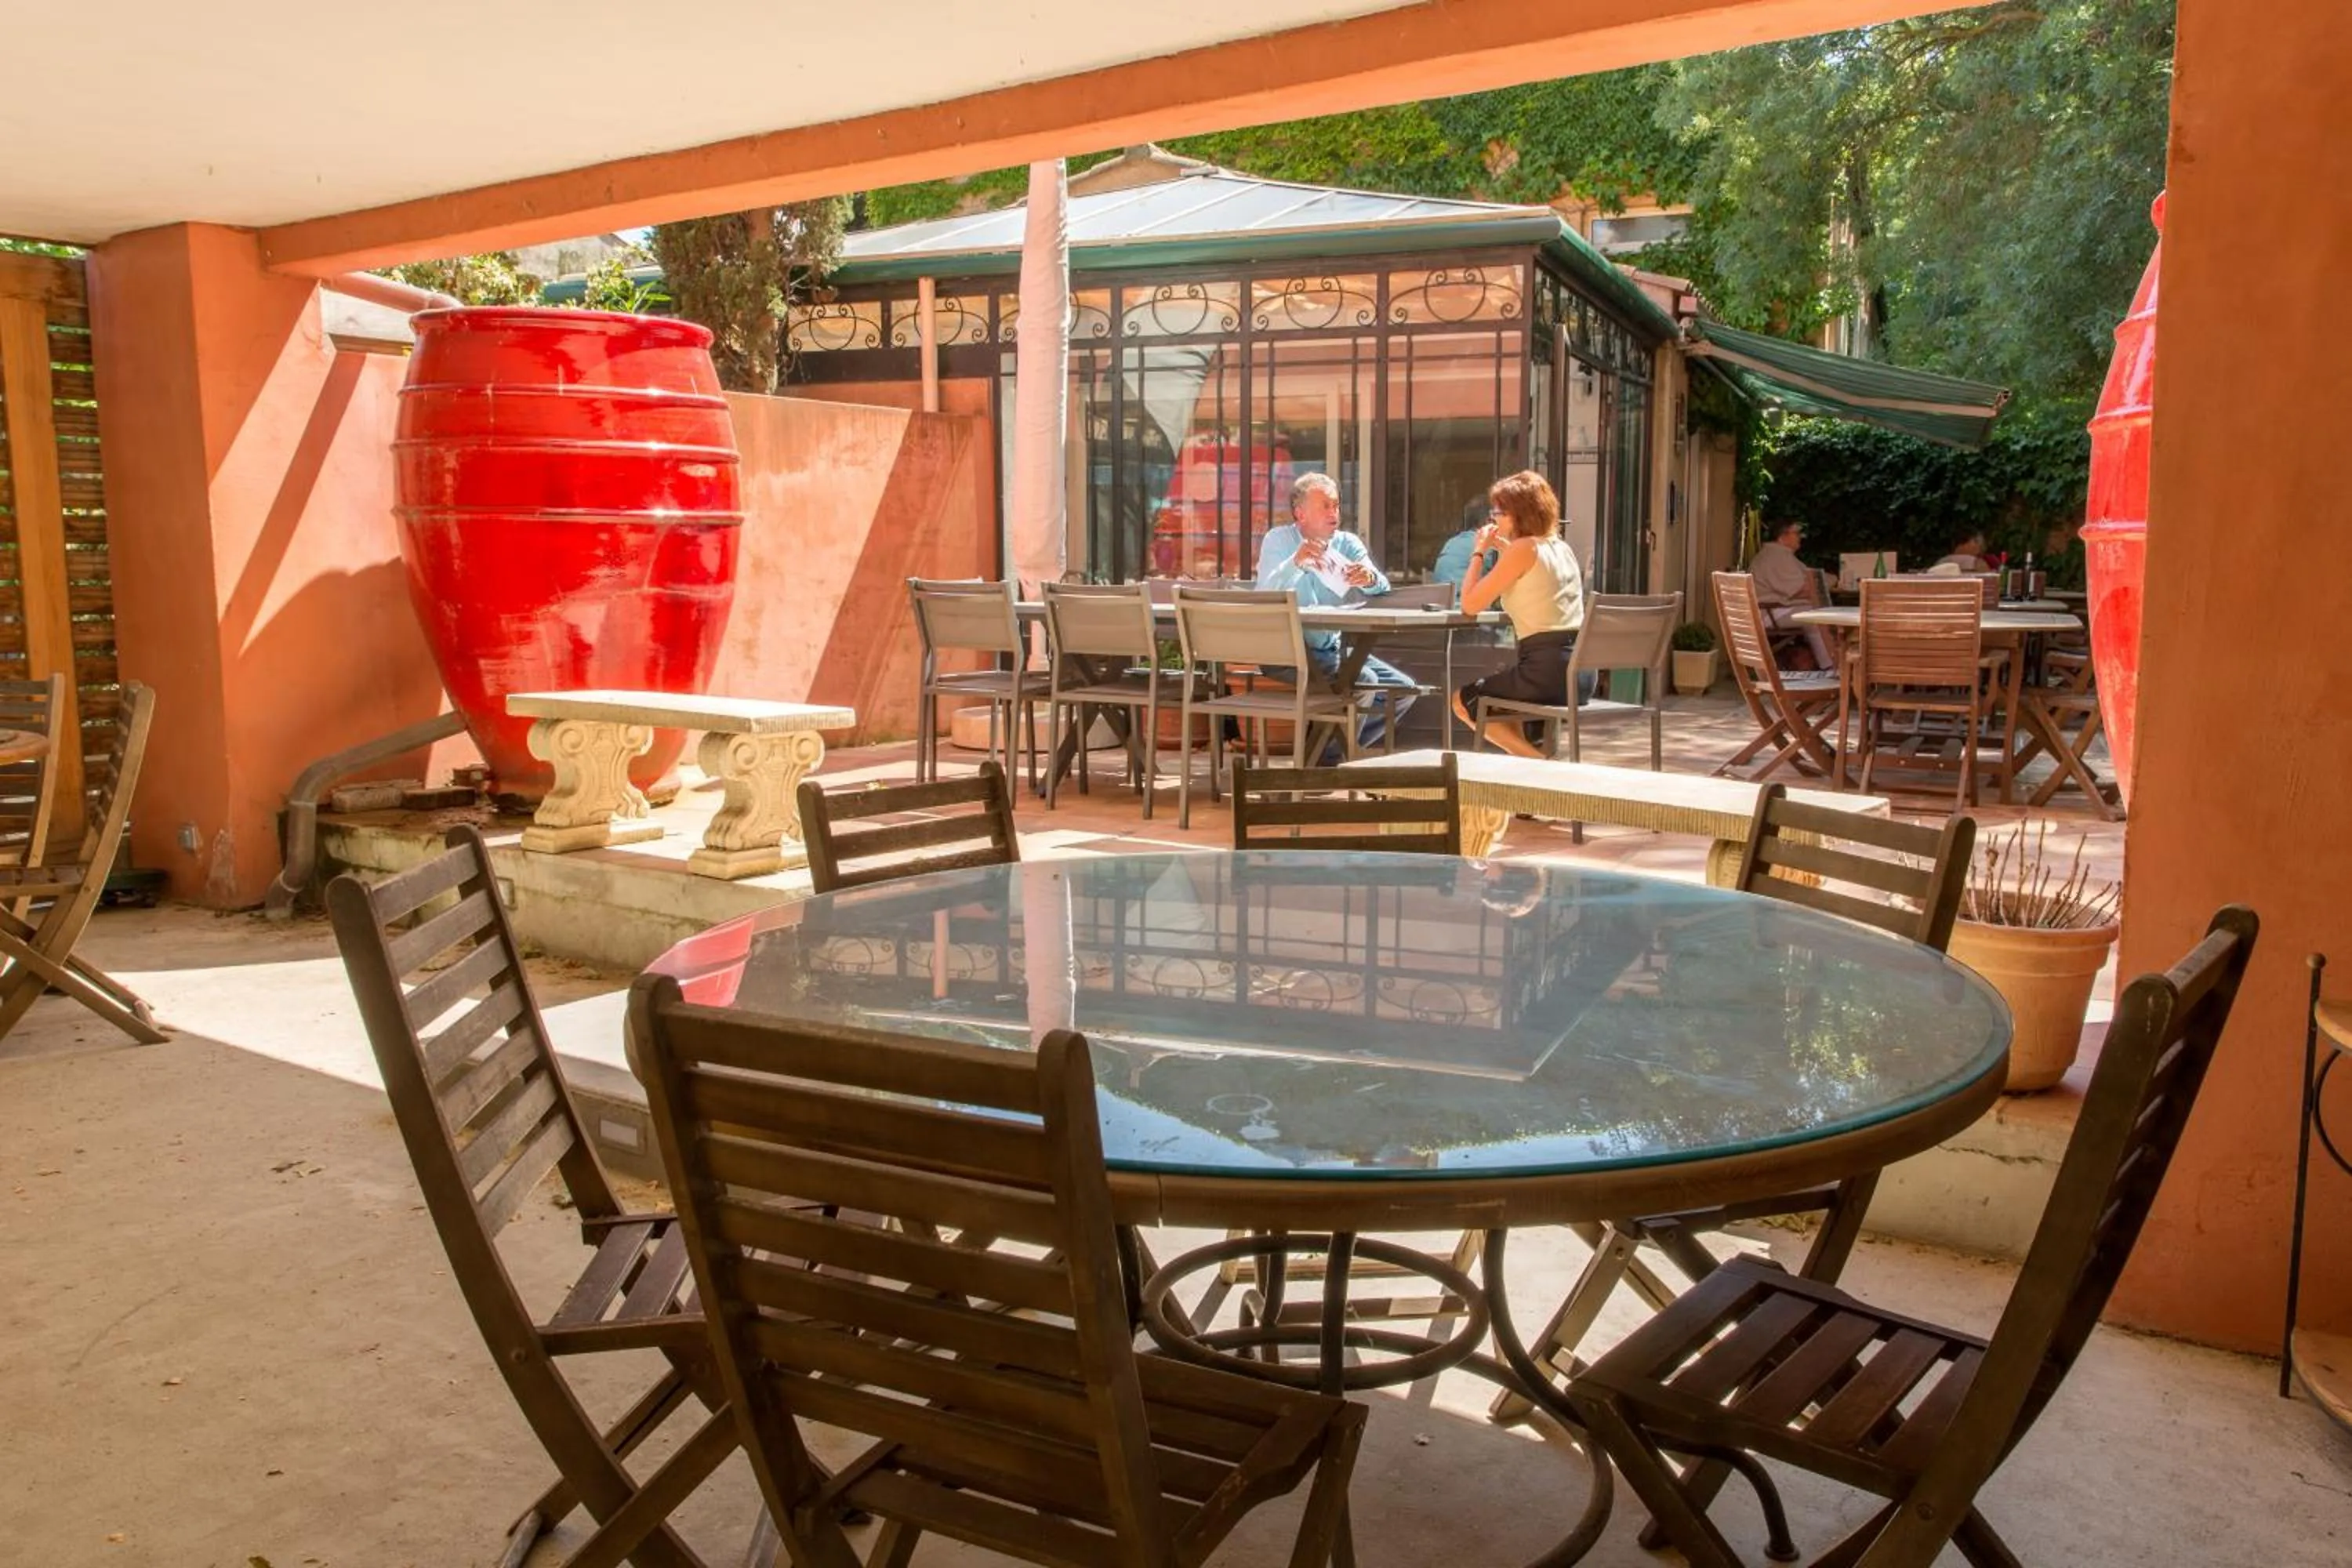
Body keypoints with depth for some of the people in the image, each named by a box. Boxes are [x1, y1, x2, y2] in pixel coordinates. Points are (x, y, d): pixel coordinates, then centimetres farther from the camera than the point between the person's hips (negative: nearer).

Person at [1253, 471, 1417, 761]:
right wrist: (1294, 563, -36)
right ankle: (1323, 759, -9)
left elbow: (1382, 592, -6)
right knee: (1364, 680, -26)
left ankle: (1342, 747, 10)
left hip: (1331, 649, 7)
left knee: (1403, 688, -2)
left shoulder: (1347, 543, 8)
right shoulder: (1278, 539, -5)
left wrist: (1370, 580, -30)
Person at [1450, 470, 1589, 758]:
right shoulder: (1561, 547, 12)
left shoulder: (1524, 548, -11)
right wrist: (1503, 548, 23)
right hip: (1581, 669, 9)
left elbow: (1470, 604, -9)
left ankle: (1539, 763, 1)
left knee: (1463, 701, 13)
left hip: (1546, 669, -9)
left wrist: (1479, 551, 2)